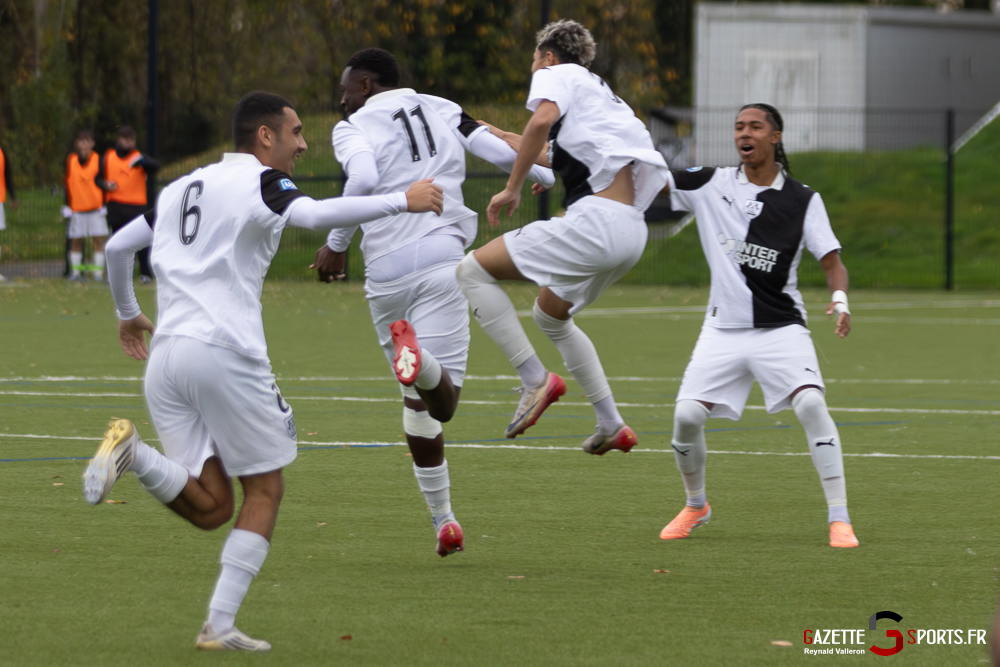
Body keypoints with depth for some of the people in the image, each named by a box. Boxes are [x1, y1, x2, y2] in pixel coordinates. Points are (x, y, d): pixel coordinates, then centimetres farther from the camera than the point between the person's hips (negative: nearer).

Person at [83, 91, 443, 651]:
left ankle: (134, 453, -20)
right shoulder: (260, 182, -1)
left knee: (211, 508, 6)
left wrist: (128, 313, 43)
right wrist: (401, 201, -16)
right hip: (227, 352, -7)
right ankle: (221, 626, -2)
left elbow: (118, 246, 27)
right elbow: (314, 214, -21)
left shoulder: (183, 188, 21)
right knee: (264, 491, 8)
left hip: (167, 354, 7)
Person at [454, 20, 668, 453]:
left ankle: (535, 380, -13)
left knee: (473, 270, -6)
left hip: (595, 219, -10)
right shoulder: (596, 90, 31)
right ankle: (612, 426, 26)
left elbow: (544, 118, -20)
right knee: (551, 317, 29)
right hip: (631, 233, 10)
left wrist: (512, 188, -14)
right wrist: (501, 139, 58)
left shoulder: (557, 74, 4)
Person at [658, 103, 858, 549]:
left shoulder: (803, 200, 1)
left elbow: (832, 261, 1)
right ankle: (696, 506, 19)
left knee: (811, 403, -23)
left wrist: (840, 299, -21)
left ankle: (839, 519, -18)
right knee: (687, 415, -9)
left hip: (781, 328, -2)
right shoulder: (710, 185, 4)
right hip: (723, 328, 2)